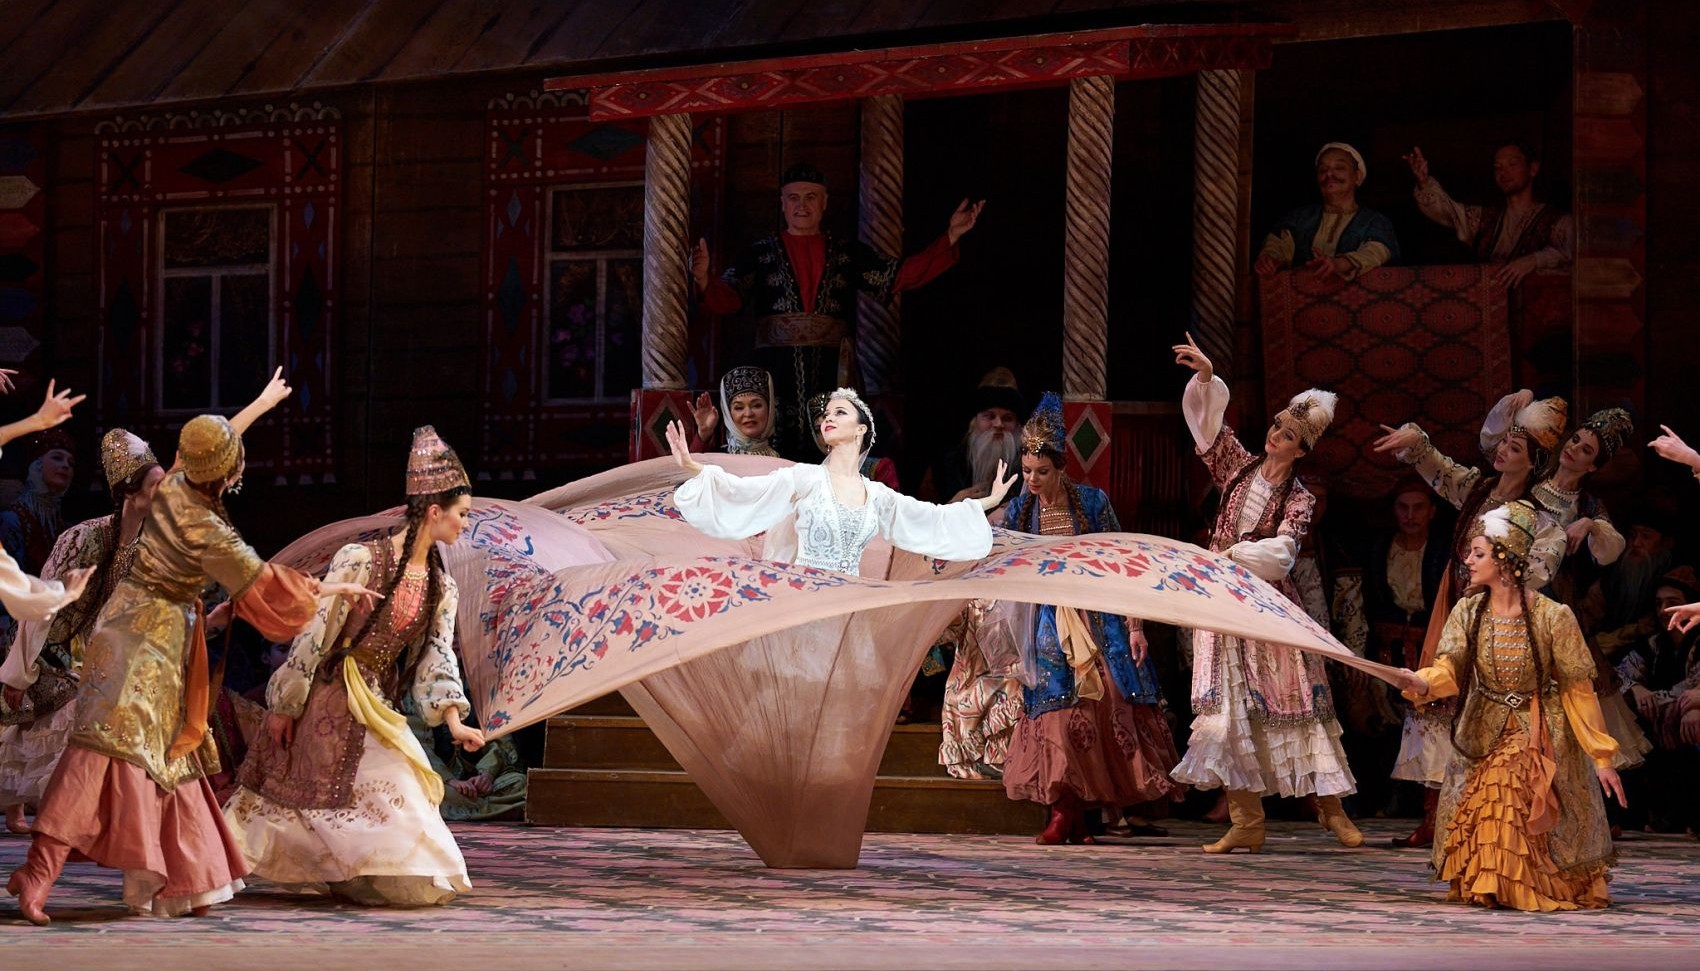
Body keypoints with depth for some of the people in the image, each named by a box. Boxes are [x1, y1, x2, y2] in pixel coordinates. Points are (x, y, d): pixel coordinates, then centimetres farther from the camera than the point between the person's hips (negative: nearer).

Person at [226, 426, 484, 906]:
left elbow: (438, 657, 0)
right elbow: (316, 633, -13)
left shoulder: (441, 588, 4)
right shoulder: (361, 560, -16)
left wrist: (454, 720, -16)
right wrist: (285, 705, -10)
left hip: (378, 706, 7)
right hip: (329, 699, -7)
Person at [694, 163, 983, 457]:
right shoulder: (760, 253, 11)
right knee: (779, 454, -9)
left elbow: (902, 275, 10)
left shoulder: (849, 253, 15)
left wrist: (950, 238, 1)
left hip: (831, 368, 1)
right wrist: (703, 281, -24)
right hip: (777, 366, -1)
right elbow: (727, 298, -1)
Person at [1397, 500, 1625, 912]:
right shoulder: (1468, 612, -1)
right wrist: (1423, 683, -37)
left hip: (1542, 739, -4)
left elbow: (1578, 691, -10)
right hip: (1484, 738, 4)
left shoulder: (1553, 617, -13)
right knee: (1479, 820, -2)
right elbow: (1451, 668, -12)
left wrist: (1602, 755, -10)